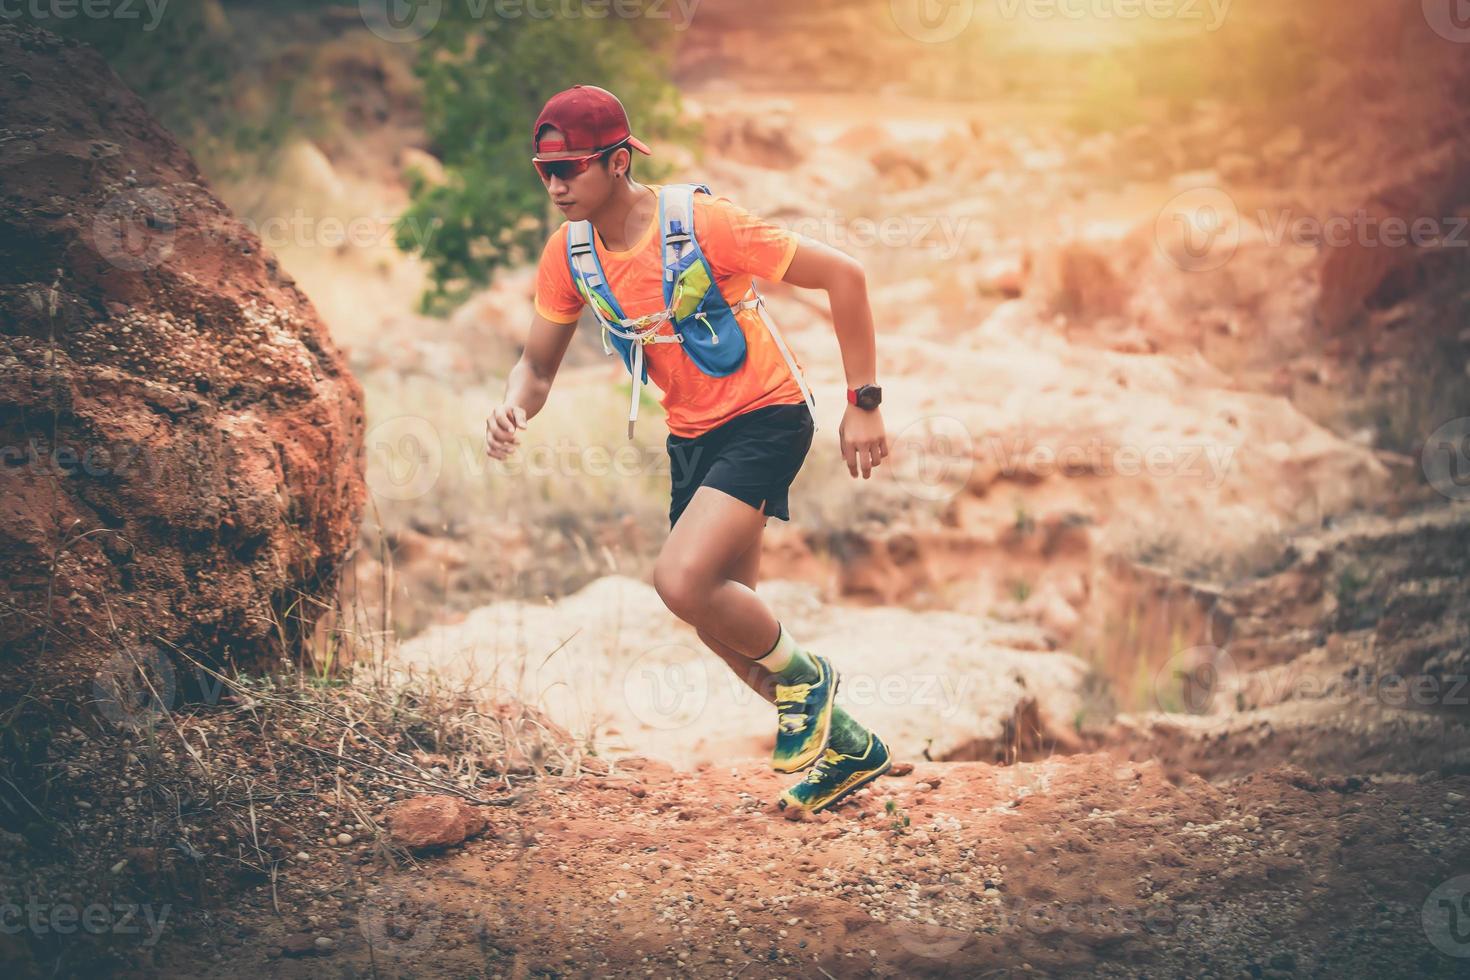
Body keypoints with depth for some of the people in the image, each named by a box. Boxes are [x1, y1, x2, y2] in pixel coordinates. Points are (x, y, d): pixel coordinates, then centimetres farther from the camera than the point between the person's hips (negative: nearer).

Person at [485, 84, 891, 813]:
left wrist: (864, 403, -16)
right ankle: (844, 746, 33)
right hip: (690, 435, 7)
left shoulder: (701, 221, -23)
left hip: (764, 417, -7)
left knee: (682, 580, -26)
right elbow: (538, 362, 6)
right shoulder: (569, 252, -5)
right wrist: (514, 405, -19)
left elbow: (842, 274, -17)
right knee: (725, 621, 13)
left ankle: (803, 677, 3)